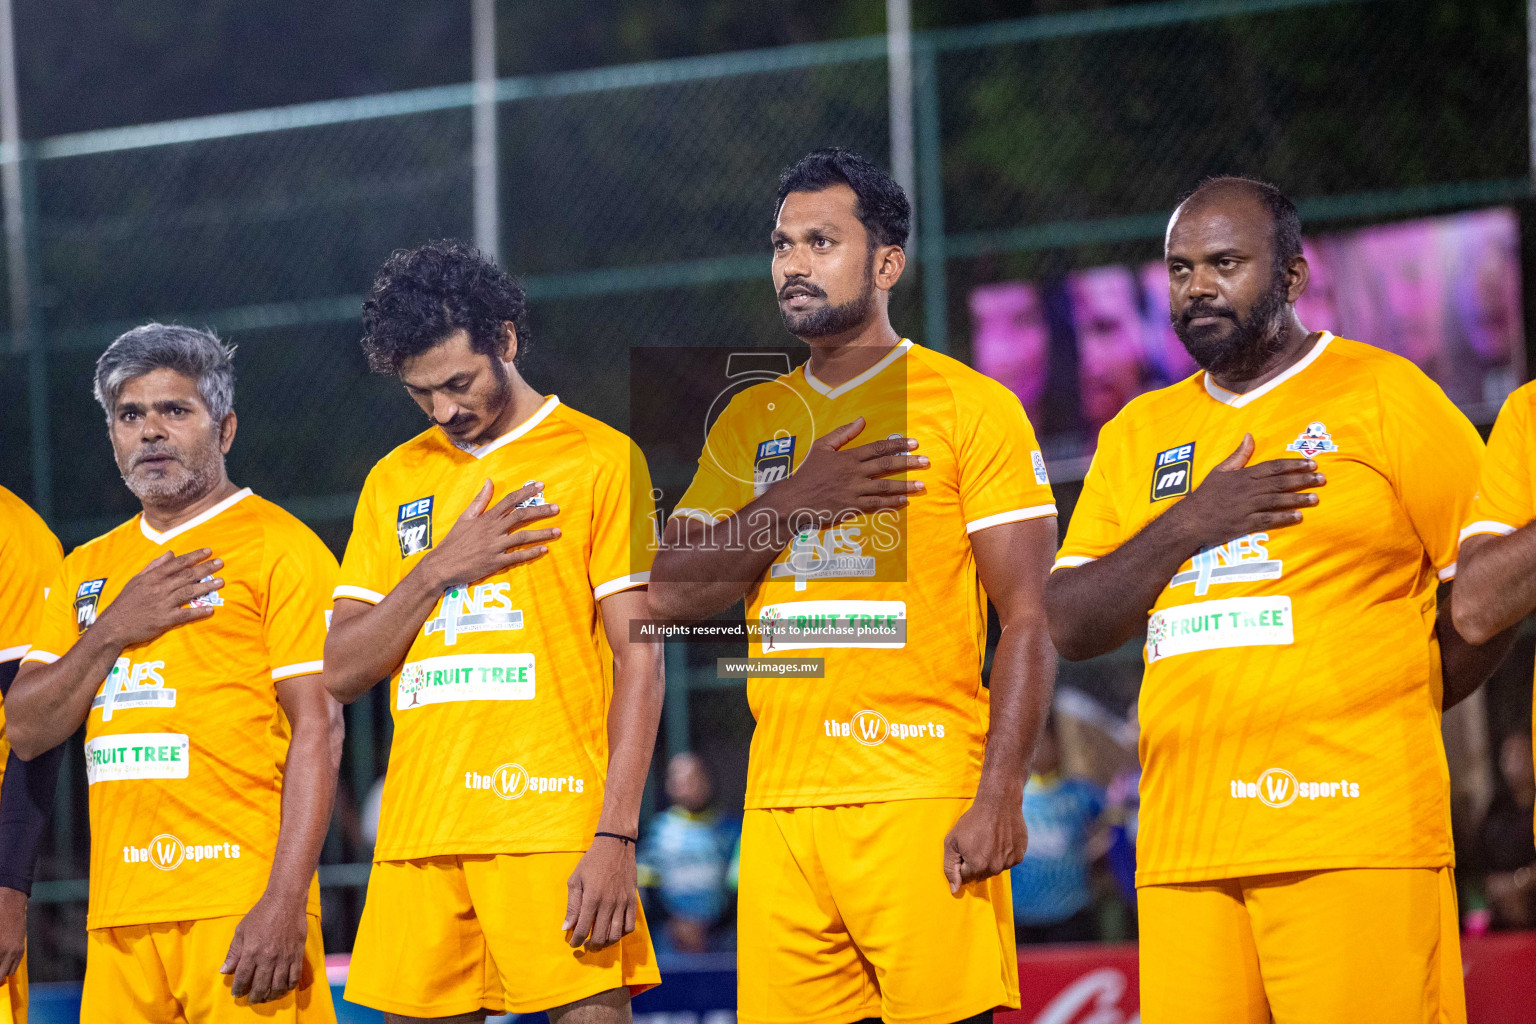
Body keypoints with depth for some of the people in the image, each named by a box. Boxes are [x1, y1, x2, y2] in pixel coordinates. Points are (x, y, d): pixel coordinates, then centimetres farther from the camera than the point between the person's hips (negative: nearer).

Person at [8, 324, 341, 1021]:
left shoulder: (278, 546, 0)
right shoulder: (87, 569, 19)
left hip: (241, 908, -5)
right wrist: (111, 632, -3)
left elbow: (318, 730, -7)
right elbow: (27, 733, 13)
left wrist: (286, 903, -17)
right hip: (119, 915, 5)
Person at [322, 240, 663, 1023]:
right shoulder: (397, 480, 16)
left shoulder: (598, 459, 2)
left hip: (555, 827, -4)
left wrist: (615, 838, -13)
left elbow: (639, 661, -3)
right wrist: (440, 569, -4)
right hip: (417, 835, 4)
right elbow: (341, 673, 12)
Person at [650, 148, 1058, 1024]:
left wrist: (999, 798, -15)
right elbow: (672, 593, 10)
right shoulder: (751, 420, 17)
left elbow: (1029, 617, -5)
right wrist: (793, 501, -5)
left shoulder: (971, 407, 1)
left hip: (924, 806, -5)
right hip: (782, 809, 5)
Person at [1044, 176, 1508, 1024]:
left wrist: (1381, 719, 4)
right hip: (1183, 849, 5)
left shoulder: (1385, 396, 4)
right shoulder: (1139, 434, 19)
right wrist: (1189, 523, -2)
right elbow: (1067, 626, 11)